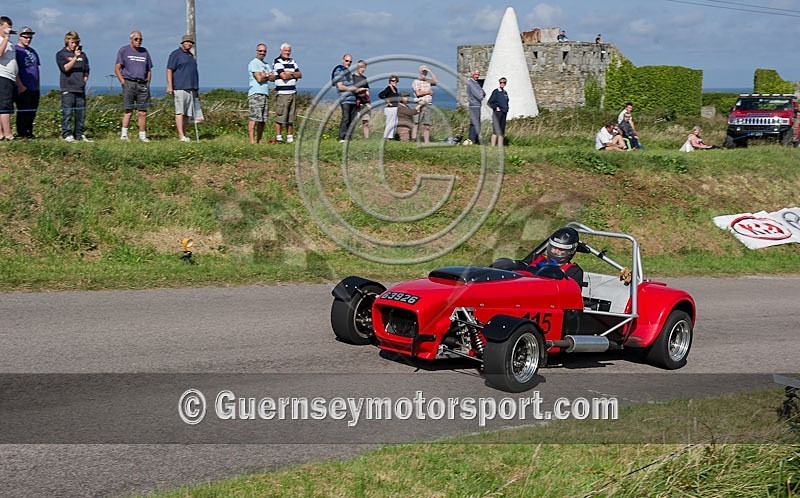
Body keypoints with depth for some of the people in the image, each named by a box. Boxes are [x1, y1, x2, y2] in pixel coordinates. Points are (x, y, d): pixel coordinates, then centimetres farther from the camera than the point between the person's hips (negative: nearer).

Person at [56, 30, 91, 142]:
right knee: (67, 113, -7)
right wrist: (75, 57, -16)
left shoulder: (82, 54, 17)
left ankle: (79, 135, 11)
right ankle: (67, 135, -5)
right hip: (67, 89, -4)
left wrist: (83, 81, 5)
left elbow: (86, 71, 21)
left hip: (80, 89, 4)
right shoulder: (61, 54, 4)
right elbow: (65, 68, -10)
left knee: (81, 113, 4)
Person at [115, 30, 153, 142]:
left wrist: (147, 83, 10)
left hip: (143, 84, 4)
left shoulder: (145, 52, 19)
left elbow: (149, 70, 22)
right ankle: (124, 134, -10)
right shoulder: (124, 50, 6)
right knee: (128, 110, -10)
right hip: (129, 83, -4)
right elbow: (117, 68, 2)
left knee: (143, 112, 2)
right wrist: (123, 82, -8)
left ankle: (142, 135, 8)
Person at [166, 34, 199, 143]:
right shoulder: (176, 54, -1)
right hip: (180, 88, -8)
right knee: (180, 112, -10)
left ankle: (184, 135, 9)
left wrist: (196, 89, 24)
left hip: (191, 88, 8)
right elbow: (169, 70, -6)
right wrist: (170, 86, -16)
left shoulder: (191, 55, 22)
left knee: (188, 113, 5)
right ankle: (181, 136, -14)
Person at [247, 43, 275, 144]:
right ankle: (252, 141, -16)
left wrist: (264, 75, -8)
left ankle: (259, 140, 13)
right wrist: (268, 76, 4)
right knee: (254, 118, -14)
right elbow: (259, 78, -13)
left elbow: (273, 78, 12)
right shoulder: (253, 63, -3)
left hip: (265, 94, 8)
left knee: (263, 119, 7)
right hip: (255, 94, -8)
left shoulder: (266, 65, 23)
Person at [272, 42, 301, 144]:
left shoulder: (292, 61, 18)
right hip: (281, 93, -7)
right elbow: (283, 76, -15)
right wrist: (294, 75, 1)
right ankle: (278, 137, -3)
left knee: (291, 117, 8)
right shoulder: (277, 62, -4)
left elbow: (300, 75, 11)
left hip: (293, 92, 7)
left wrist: (290, 73, -7)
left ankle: (290, 137, 13)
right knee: (280, 117, -7)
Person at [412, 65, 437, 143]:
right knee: (416, 125, -7)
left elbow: (436, 81, -4)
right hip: (419, 105, -4)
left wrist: (430, 71, -1)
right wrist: (428, 92, 1)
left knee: (427, 126, 2)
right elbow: (418, 93, -8)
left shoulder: (428, 81, 17)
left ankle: (426, 143, 3)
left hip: (428, 106, 4)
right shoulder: (415, 82, 4)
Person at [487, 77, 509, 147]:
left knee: (502, 131, 6)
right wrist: (496, 107, -12)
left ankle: (500, 146, 10)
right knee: (496, 130, -10)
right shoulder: (496, 91, -5)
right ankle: (493, 146, -10)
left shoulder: (505, 93, 14)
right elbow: (489, 102, -6)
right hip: (497, 113, -7)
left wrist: (506, 109, 13)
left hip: (504, 113, 7)